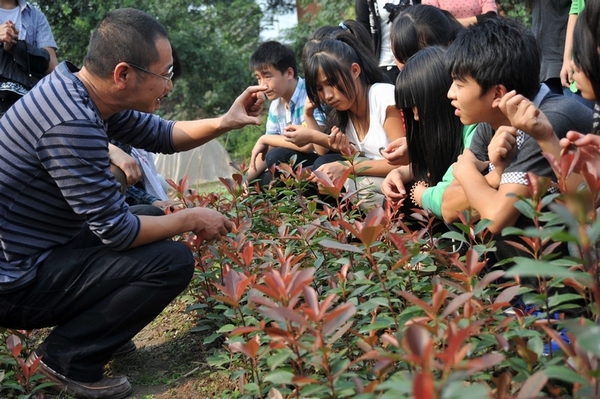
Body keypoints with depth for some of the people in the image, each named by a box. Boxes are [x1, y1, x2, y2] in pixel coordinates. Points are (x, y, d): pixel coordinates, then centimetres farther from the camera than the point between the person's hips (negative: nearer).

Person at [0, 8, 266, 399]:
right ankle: (68, 357, -2)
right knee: (173, 261, -15)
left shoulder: (83, 89, 0)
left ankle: (82, 326, 17)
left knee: (154, 218, 17)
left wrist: (225, 122, -1)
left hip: (33, 248, 10)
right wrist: (192, 220, -9)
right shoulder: (72, 124, -30)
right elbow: (117, 230, -24)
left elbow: (160, 134, 13)